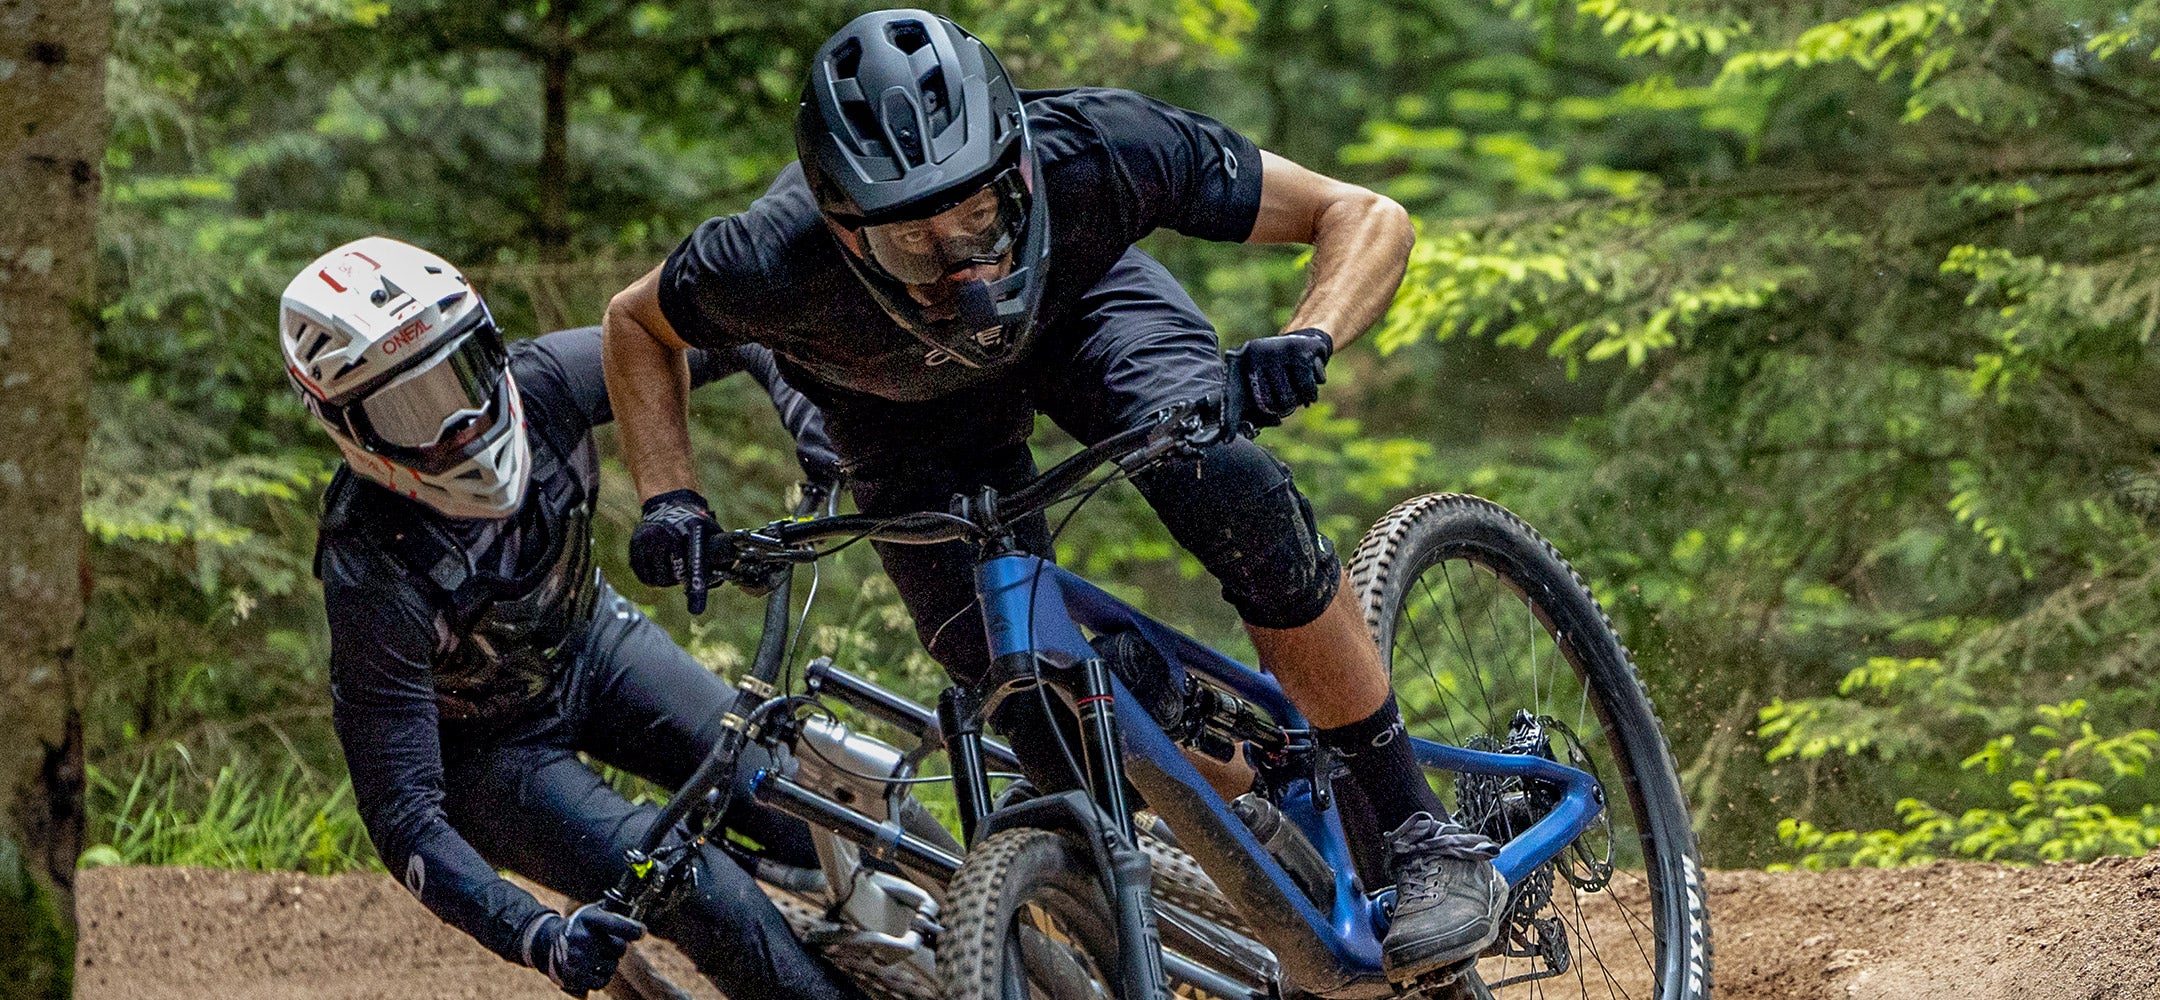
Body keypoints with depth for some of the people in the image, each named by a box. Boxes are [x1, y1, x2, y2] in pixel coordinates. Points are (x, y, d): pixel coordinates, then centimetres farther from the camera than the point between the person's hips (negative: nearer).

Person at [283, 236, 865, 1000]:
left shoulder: (543, 385, -25)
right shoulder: (372, 578, -36)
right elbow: (401, 811, -35)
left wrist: (796, 396, -29)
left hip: (592, 644, 5)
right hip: (491, 749, -5)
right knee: (696, 893, -22)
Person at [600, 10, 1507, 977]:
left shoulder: (1098, 151, -40)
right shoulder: (776, 263, -39)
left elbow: (1366, 218, -30)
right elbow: (636, 324, -14)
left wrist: (1309, 340, -48)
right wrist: (668, 498, -27)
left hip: (1080, 300, -1)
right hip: (905, 404, 1)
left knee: (1237, 496, -27)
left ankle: (1422, 839, -14)